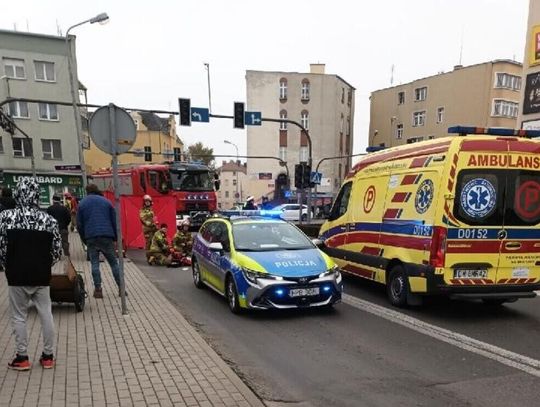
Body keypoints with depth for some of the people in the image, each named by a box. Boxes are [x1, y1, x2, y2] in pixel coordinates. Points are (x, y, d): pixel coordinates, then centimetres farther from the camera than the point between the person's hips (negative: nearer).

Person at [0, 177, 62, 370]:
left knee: (19, 317, 11)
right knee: (46, 315, 10)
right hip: (42, 276, 2)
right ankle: (48, 356, 19)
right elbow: (57, 250, -1)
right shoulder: (48, 219, -5)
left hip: (17, 276, -1)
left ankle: (22, 358, 18)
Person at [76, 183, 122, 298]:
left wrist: (84, 239, 16)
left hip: (91, 238, 0)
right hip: (107, 237, 0)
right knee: (113, 262, 6)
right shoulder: (106, 201, 10)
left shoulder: (82, 204, 9)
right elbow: (114, 221, 7)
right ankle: (121, 288, 4)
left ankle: (98, 289, 1)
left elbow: (79, 224, 8)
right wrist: (115, 237, 12)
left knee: (94, 264, 5)